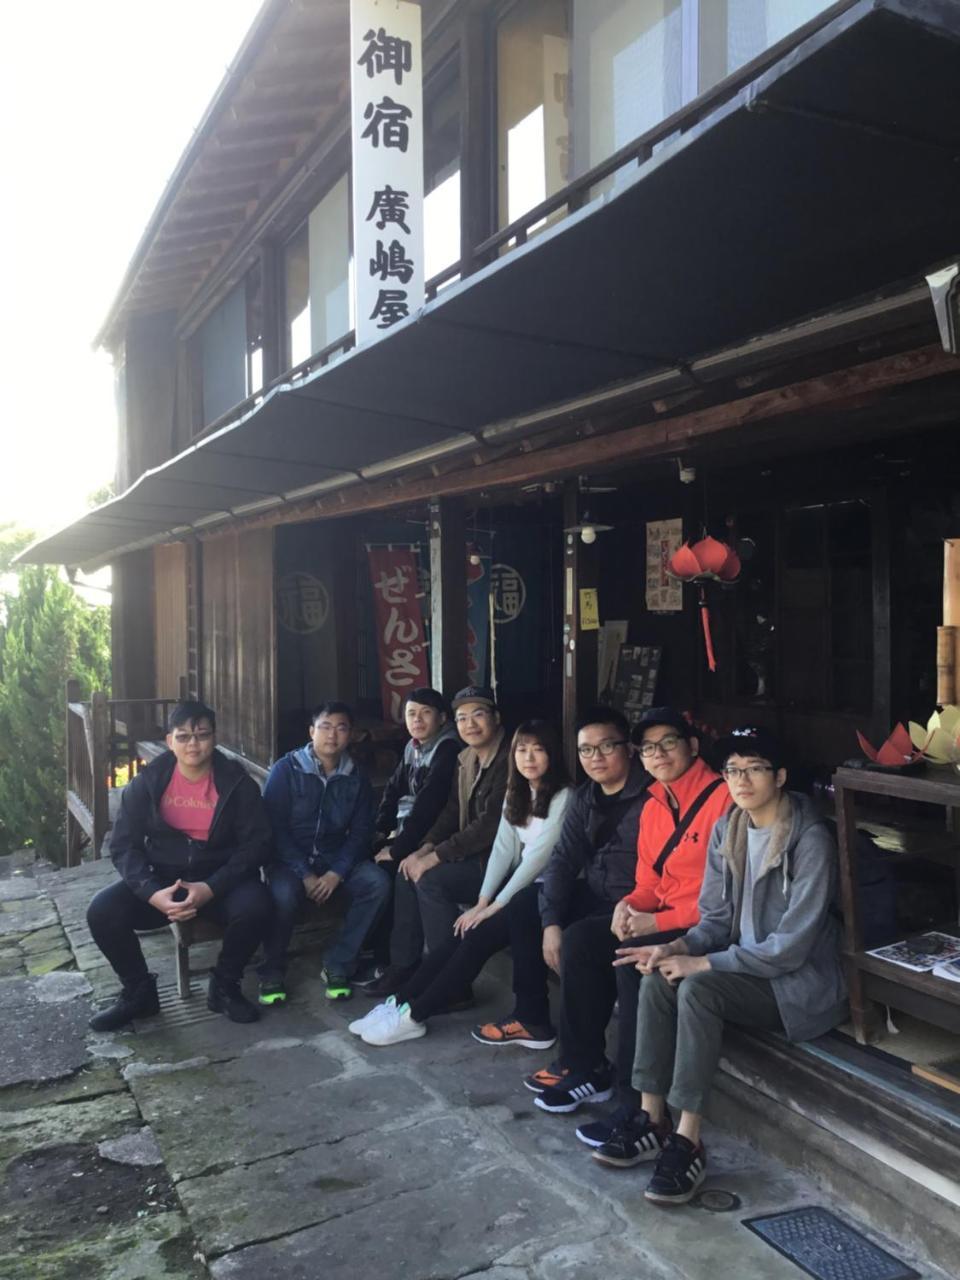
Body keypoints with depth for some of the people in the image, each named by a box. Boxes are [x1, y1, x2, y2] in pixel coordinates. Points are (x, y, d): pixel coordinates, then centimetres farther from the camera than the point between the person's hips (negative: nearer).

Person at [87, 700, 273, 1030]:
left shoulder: (237, 783, -8)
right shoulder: (146, 783, -4)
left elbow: (256, 844, -9)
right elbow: (123, 845, -4)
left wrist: (211, 888, -23)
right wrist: (152, 893, -22)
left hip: (220, 880, -1)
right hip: (161, 879, 2)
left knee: (255, 907, -32)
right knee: (102, 911, -22)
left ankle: (224, 987, -2)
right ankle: (139, 991, 4)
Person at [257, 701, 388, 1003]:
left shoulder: (356, 777, 4)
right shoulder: (286, 770, -6)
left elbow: (361, 832, 1)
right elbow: (274, 828, -10)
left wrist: (337, 873, -16)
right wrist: (305, 875, -19)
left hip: (336, 859, 3)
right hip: (290, 859, -3)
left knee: (378, 882, -24)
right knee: (282, 893, -35)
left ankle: (338, 965, -11)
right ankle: (272, 971, -9)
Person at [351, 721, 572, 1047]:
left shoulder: (562, 797, -14)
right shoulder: (516, 794, 10)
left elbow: (539, 855, -18)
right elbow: (503, 849, 4)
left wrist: (496, 905, -17)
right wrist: (482, 901, -7)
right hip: (523, 885, 6)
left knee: (479, 936, -18)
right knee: (464, 932, -12)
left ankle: (413, 1015, -10)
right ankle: (401, 1002, -8)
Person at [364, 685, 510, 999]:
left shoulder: (508, 761, -20)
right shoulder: (465, 759, 9)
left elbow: (490, 826, -24)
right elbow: (452, 813, 14)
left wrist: (434, 857, -20)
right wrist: (424, 849, -3)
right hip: (476, 852, 9)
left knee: (432, 880, -22)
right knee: (408, 873, 1)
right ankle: (404, 967, 11)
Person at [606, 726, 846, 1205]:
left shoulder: (810, 840, -19)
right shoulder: (726, 832, 2)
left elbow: (790, 946, -22)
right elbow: (715, 921, 5)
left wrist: (702, 963, -23)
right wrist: (675, 948, -16)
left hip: (800, 982, -7)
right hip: (745, 966, 7)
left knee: (698, 988, -29)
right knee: (658, 979, -17)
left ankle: (688, 1141, -20)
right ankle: (652, 1120, -8)